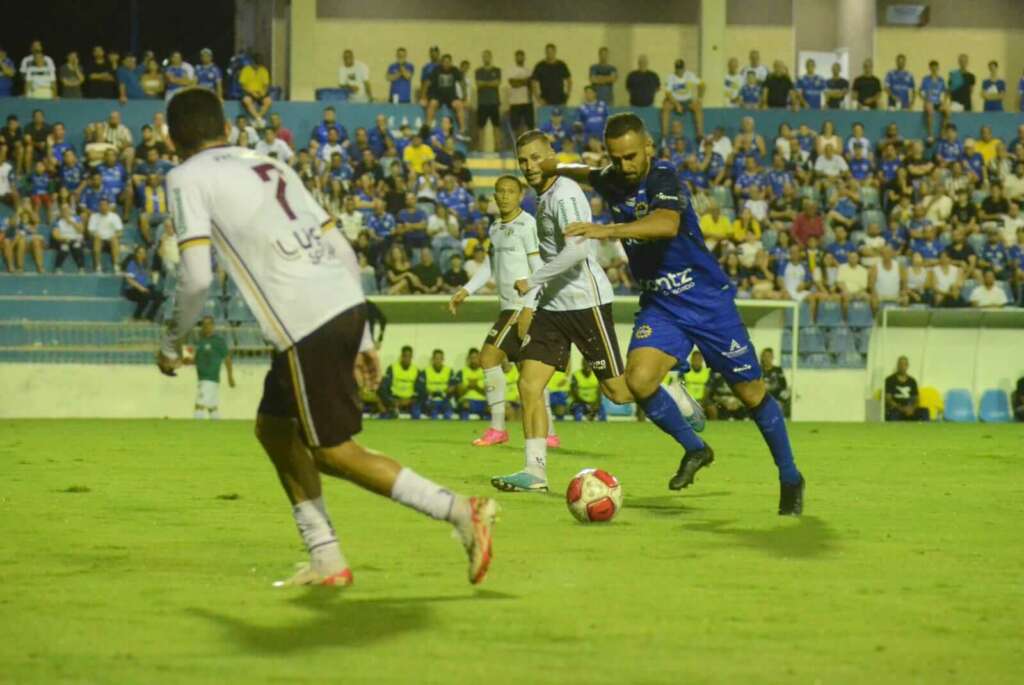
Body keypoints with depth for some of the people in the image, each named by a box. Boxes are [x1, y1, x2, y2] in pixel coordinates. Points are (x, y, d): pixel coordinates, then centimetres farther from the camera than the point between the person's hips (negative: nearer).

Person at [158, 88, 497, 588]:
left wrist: (171, 343, 8)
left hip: (307, 326, -8)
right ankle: (326, 560, 20)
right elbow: (343, 251, 20)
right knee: (273, 426, 21)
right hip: (347, 303, 8)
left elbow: (196, 277, -8)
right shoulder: (269, 165, 23)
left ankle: (461, 512, -3)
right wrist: (362, 338, 25)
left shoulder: (188, 178, 3)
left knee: (332, 452, 2)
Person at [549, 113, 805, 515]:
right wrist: (555, 168, 28)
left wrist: (608, 231, -51)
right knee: (638, 380, -20)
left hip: (707, 301, -5)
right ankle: (695, 450, 5)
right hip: (659, 305, 5)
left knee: (751, 393, 3)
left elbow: (666, 224, -43)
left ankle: (790, 480, 22)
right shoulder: (611, 181, 1)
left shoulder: (663, 180, -20)